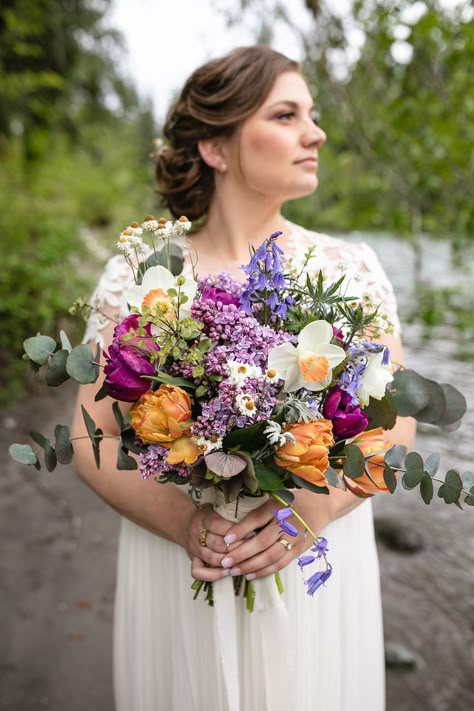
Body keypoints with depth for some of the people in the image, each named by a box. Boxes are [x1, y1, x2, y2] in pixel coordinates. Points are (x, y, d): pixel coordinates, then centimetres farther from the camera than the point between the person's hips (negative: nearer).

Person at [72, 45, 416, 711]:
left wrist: (315, 511, -19)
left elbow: (396, 426, -3)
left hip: (319, 569, 1)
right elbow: (91, 442, -5)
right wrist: (185, 524, -20)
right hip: (179, 568, -1)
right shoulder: (134, 276, -8)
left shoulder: (351, 267, -5)